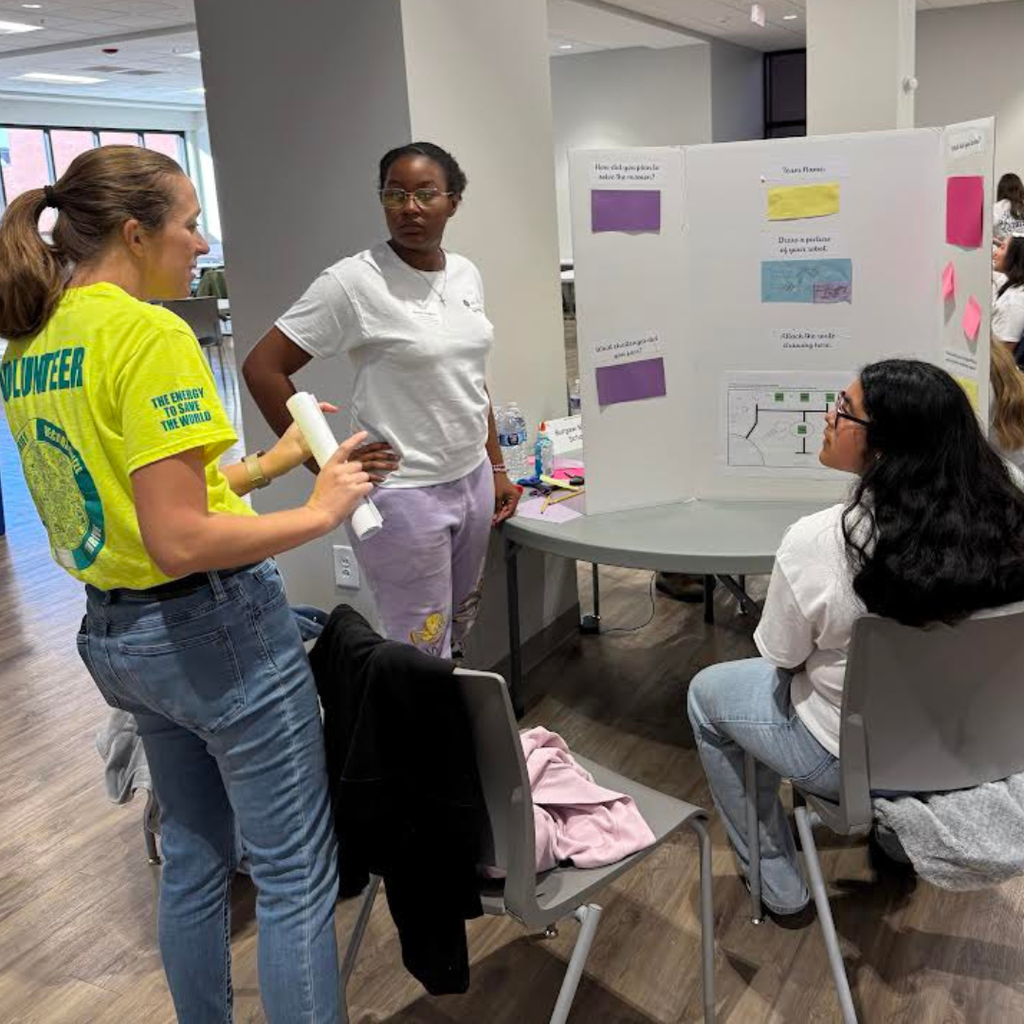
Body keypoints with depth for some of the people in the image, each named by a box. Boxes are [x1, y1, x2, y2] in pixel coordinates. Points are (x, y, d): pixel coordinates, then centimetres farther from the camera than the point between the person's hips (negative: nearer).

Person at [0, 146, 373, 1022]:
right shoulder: (150, 335, -20)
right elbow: (181, 540, -27)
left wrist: (270, 463, 15)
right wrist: (320, 511, -15)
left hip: (116, 630, 9)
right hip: (218, 627, -9)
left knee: (194, 853, 24)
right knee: (295, 874, 5)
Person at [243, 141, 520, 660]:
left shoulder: (466, 274, 5)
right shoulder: (353, 281, -15)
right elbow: (262, 368, -13)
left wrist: (497, 469, 14)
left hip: (473, 481, 7)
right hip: (403, 495, -6)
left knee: (459, 638, 19)